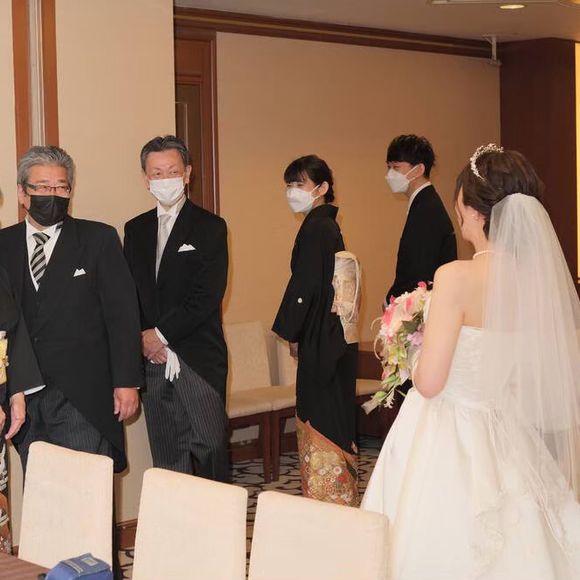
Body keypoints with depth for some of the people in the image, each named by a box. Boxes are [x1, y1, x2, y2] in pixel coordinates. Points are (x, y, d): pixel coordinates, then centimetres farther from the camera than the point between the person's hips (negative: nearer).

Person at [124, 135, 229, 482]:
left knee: (211, 450, -5)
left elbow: (207, 296, -10)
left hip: (198, 359, -4)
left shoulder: (210, 227, -1)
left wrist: (162, 334, -10)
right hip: (153, 361, 4)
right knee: (167, 460, 8)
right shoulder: (135, 229, 14)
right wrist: (143, 339, -5)